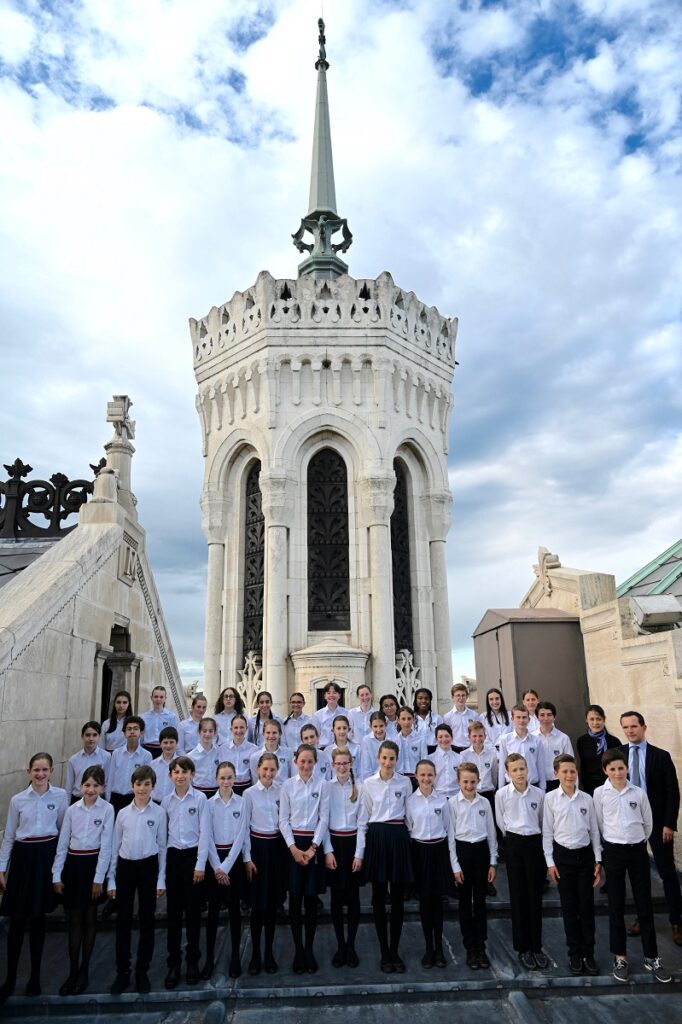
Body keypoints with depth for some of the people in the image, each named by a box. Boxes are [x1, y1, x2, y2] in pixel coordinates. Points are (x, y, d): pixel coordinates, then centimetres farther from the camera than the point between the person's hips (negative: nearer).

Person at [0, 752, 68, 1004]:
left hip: (47, 855, 0)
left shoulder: (61, 796, -6)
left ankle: (35, 976, 26)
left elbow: (63, 829, 3)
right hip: (23, 855, 0)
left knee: (38, 918, 12)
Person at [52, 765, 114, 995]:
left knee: (89, 919, 9)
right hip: (73, 864, 2)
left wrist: (99, 878, -10)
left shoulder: (107, 809, -10)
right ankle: (73, 972, 19)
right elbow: (62, 843, 5)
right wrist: (56, 875, 3)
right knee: (74, 920, 8)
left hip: (94, 864, -2)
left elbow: (106, 846, -9)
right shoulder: (72, 810, -1)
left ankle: (84, 970, 23)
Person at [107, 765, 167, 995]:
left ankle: (142, 972, 23)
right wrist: (111, 879, 6)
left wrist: (161, 879, -3)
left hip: (148, 866, -2)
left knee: (147, 920, 8)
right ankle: (122, 972, 22)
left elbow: (162, 846, -2)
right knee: (123, 920, 9)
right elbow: (115, 846, 7)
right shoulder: (123, 813, 1)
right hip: (125, 866, 2)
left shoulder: (159, 813, -6)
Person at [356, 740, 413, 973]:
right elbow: (362, 820, 2)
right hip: (376, 837, 0)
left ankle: (395, 951, 21)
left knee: (398, 897, 6)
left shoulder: (405, 783, 1)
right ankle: (384, 952, 20)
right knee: (379, 896, 7)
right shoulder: (368, 783, -1)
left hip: (399, 837, 0)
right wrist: (359, 853, -1)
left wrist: (410, 840, 0)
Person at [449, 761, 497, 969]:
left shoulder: (484, 803, 0)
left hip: (481, 850, 2)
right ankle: (470, 949, 20)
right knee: (465, 902, 8)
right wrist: (455, 865, -6)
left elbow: (491, 833, 6)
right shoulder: (453, 803, -7)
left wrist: (493, 862, 5)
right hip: (462, 850, -2)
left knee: (480, 901, 10)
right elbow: (450, 835, -5)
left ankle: (481, 947, 22)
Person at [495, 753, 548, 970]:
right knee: (518, 897, 6)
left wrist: (534, 837, 12)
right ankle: (522, 948, 17)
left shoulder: (538, 793, -2)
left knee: (535, 897, 7)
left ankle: (536, 947, 19)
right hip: (514, 844, -1)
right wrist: (514, 837, 7)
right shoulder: (502, 794, -6)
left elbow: (543, 822, 10)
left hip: (535, 843, 1)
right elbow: (501, 822, 4)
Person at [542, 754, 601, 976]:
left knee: (587, 906, 6)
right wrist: (550, 861, -3)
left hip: (585, 854, 1)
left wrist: (598, 860, 4)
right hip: (563, 855, -1)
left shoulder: (586, 799, -2)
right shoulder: (550, 798, -7)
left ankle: (588, 953, 21)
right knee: (569, 907, 9)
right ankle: (574, 953, 22)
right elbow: (547, 832, -2)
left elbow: (594, 830, 6)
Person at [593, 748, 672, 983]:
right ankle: (620, 957, 22)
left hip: (638, 850, 1)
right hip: (613, 851, -1)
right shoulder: (600, 793, -7)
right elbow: (599, 824, 1)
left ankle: (651, 958, 22)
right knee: (616, 906, 8)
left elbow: (648, 823, 8)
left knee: (644, 905, 8)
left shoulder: (639, 793, -3)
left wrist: (638, 842, 13)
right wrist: (609, 844, 6)